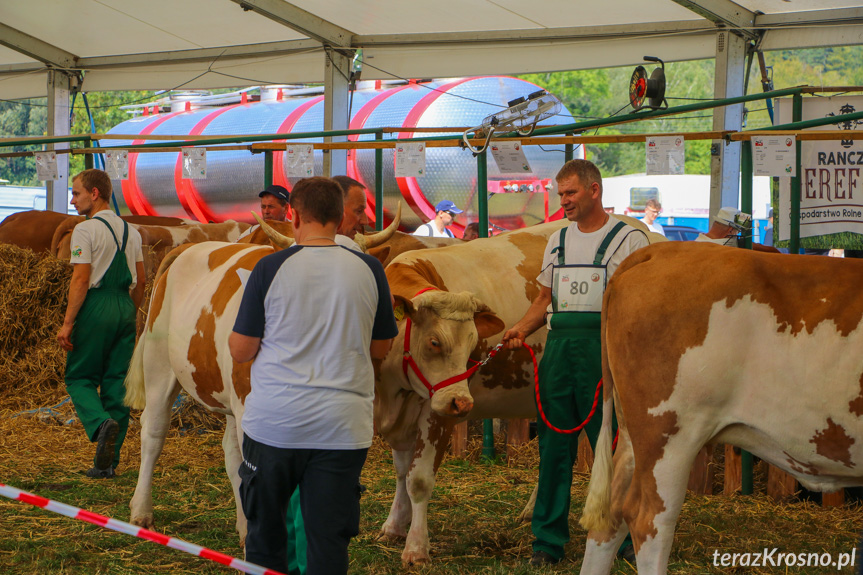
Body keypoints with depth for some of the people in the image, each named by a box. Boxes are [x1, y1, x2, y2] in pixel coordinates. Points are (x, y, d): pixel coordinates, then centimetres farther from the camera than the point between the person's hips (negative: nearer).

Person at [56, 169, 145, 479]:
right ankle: (108, 461, 8)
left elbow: (81, 281, -14)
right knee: (117, 381, 7)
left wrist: (67, 323, -12)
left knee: (80, 377, 6)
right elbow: (140, 280, 13)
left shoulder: (86, 230, -8)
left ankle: (101, 423, -23)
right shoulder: (131, 231, 12)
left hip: (96, 307, -6)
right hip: (124, 306, 6)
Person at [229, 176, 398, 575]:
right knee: (330, 541, 4)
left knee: (265, 534, 16)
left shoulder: (271, 268, -5)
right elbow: (381, 349, 12)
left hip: (274, 422, -1)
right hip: (342, 423, 1)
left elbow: (240, 351, -2)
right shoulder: (369, 270, 1)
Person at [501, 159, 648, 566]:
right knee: (553, 443, 6)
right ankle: (548, 540, 13)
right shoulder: (558, 240, 18)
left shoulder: (629, 239, 0)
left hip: (604, 346, -5)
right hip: (557, 345, 5)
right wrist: (520, 329, 5)